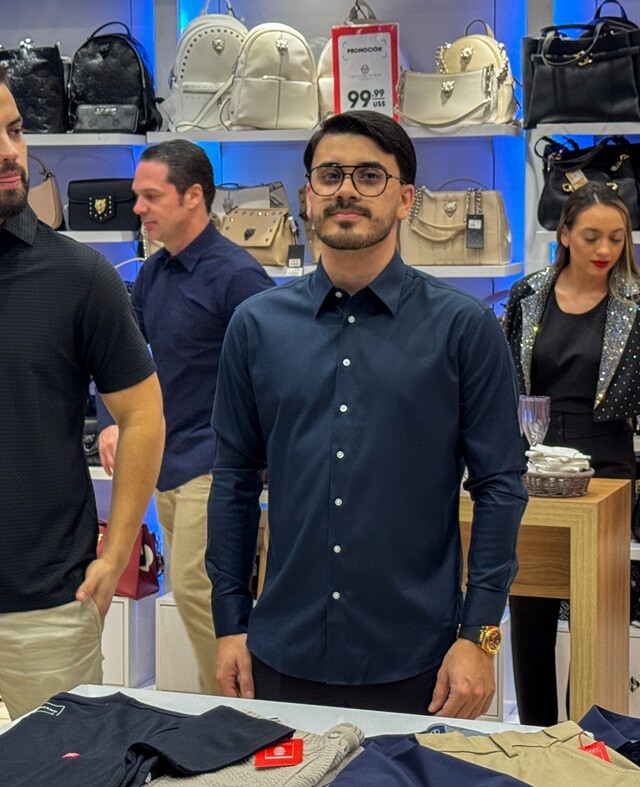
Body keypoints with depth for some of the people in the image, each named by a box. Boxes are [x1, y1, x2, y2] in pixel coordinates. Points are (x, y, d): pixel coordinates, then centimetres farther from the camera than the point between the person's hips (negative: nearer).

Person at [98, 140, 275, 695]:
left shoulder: (236, 274, -13)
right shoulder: (153, 273, 12)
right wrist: (113, 421, 4)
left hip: (215, 462, -8)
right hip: (168, 460, 8)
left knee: (194, 589, -10)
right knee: (195, 590, 13)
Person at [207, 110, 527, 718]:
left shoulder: (462, 327, -3)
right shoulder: (257, 324, 5)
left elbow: (499, 486, -3)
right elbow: (235, 479, 8)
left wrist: (479, 635, -8)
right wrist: (230, 623, 6)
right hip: (283, 656, 2)